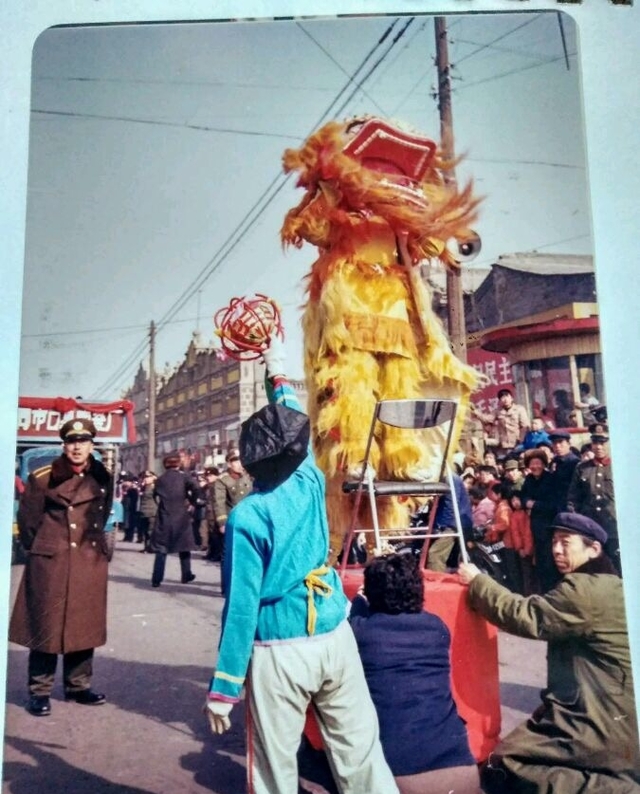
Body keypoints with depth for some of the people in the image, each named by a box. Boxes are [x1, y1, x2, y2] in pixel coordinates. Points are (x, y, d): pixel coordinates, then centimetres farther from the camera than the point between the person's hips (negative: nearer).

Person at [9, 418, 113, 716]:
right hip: (51, 561, -4)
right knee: (46, 624, 4)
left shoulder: (102, 478, 5)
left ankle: (78, 685, 26)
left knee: (85, 624, 12)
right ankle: (39, 690, 17)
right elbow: (27, 519, 0)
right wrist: (39, 548, 8)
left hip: (91, 562, 4)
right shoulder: (43, 478, -8)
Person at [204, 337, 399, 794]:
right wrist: (279, 377, 32)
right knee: (361, 752, 11)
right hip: (335, 639, 4)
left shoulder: (247, 517, -12)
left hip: (280, 652, -4)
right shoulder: (310, 482, -1)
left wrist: (224, 687, -6)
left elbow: (242, 606, -14)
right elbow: (295, 428, 19)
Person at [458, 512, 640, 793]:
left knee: (502, 768, -12)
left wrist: (476, 581, -8)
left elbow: (526, 616, -18)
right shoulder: (604, 585, 14)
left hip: (601, 724, -10)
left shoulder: (586, 589, -18)